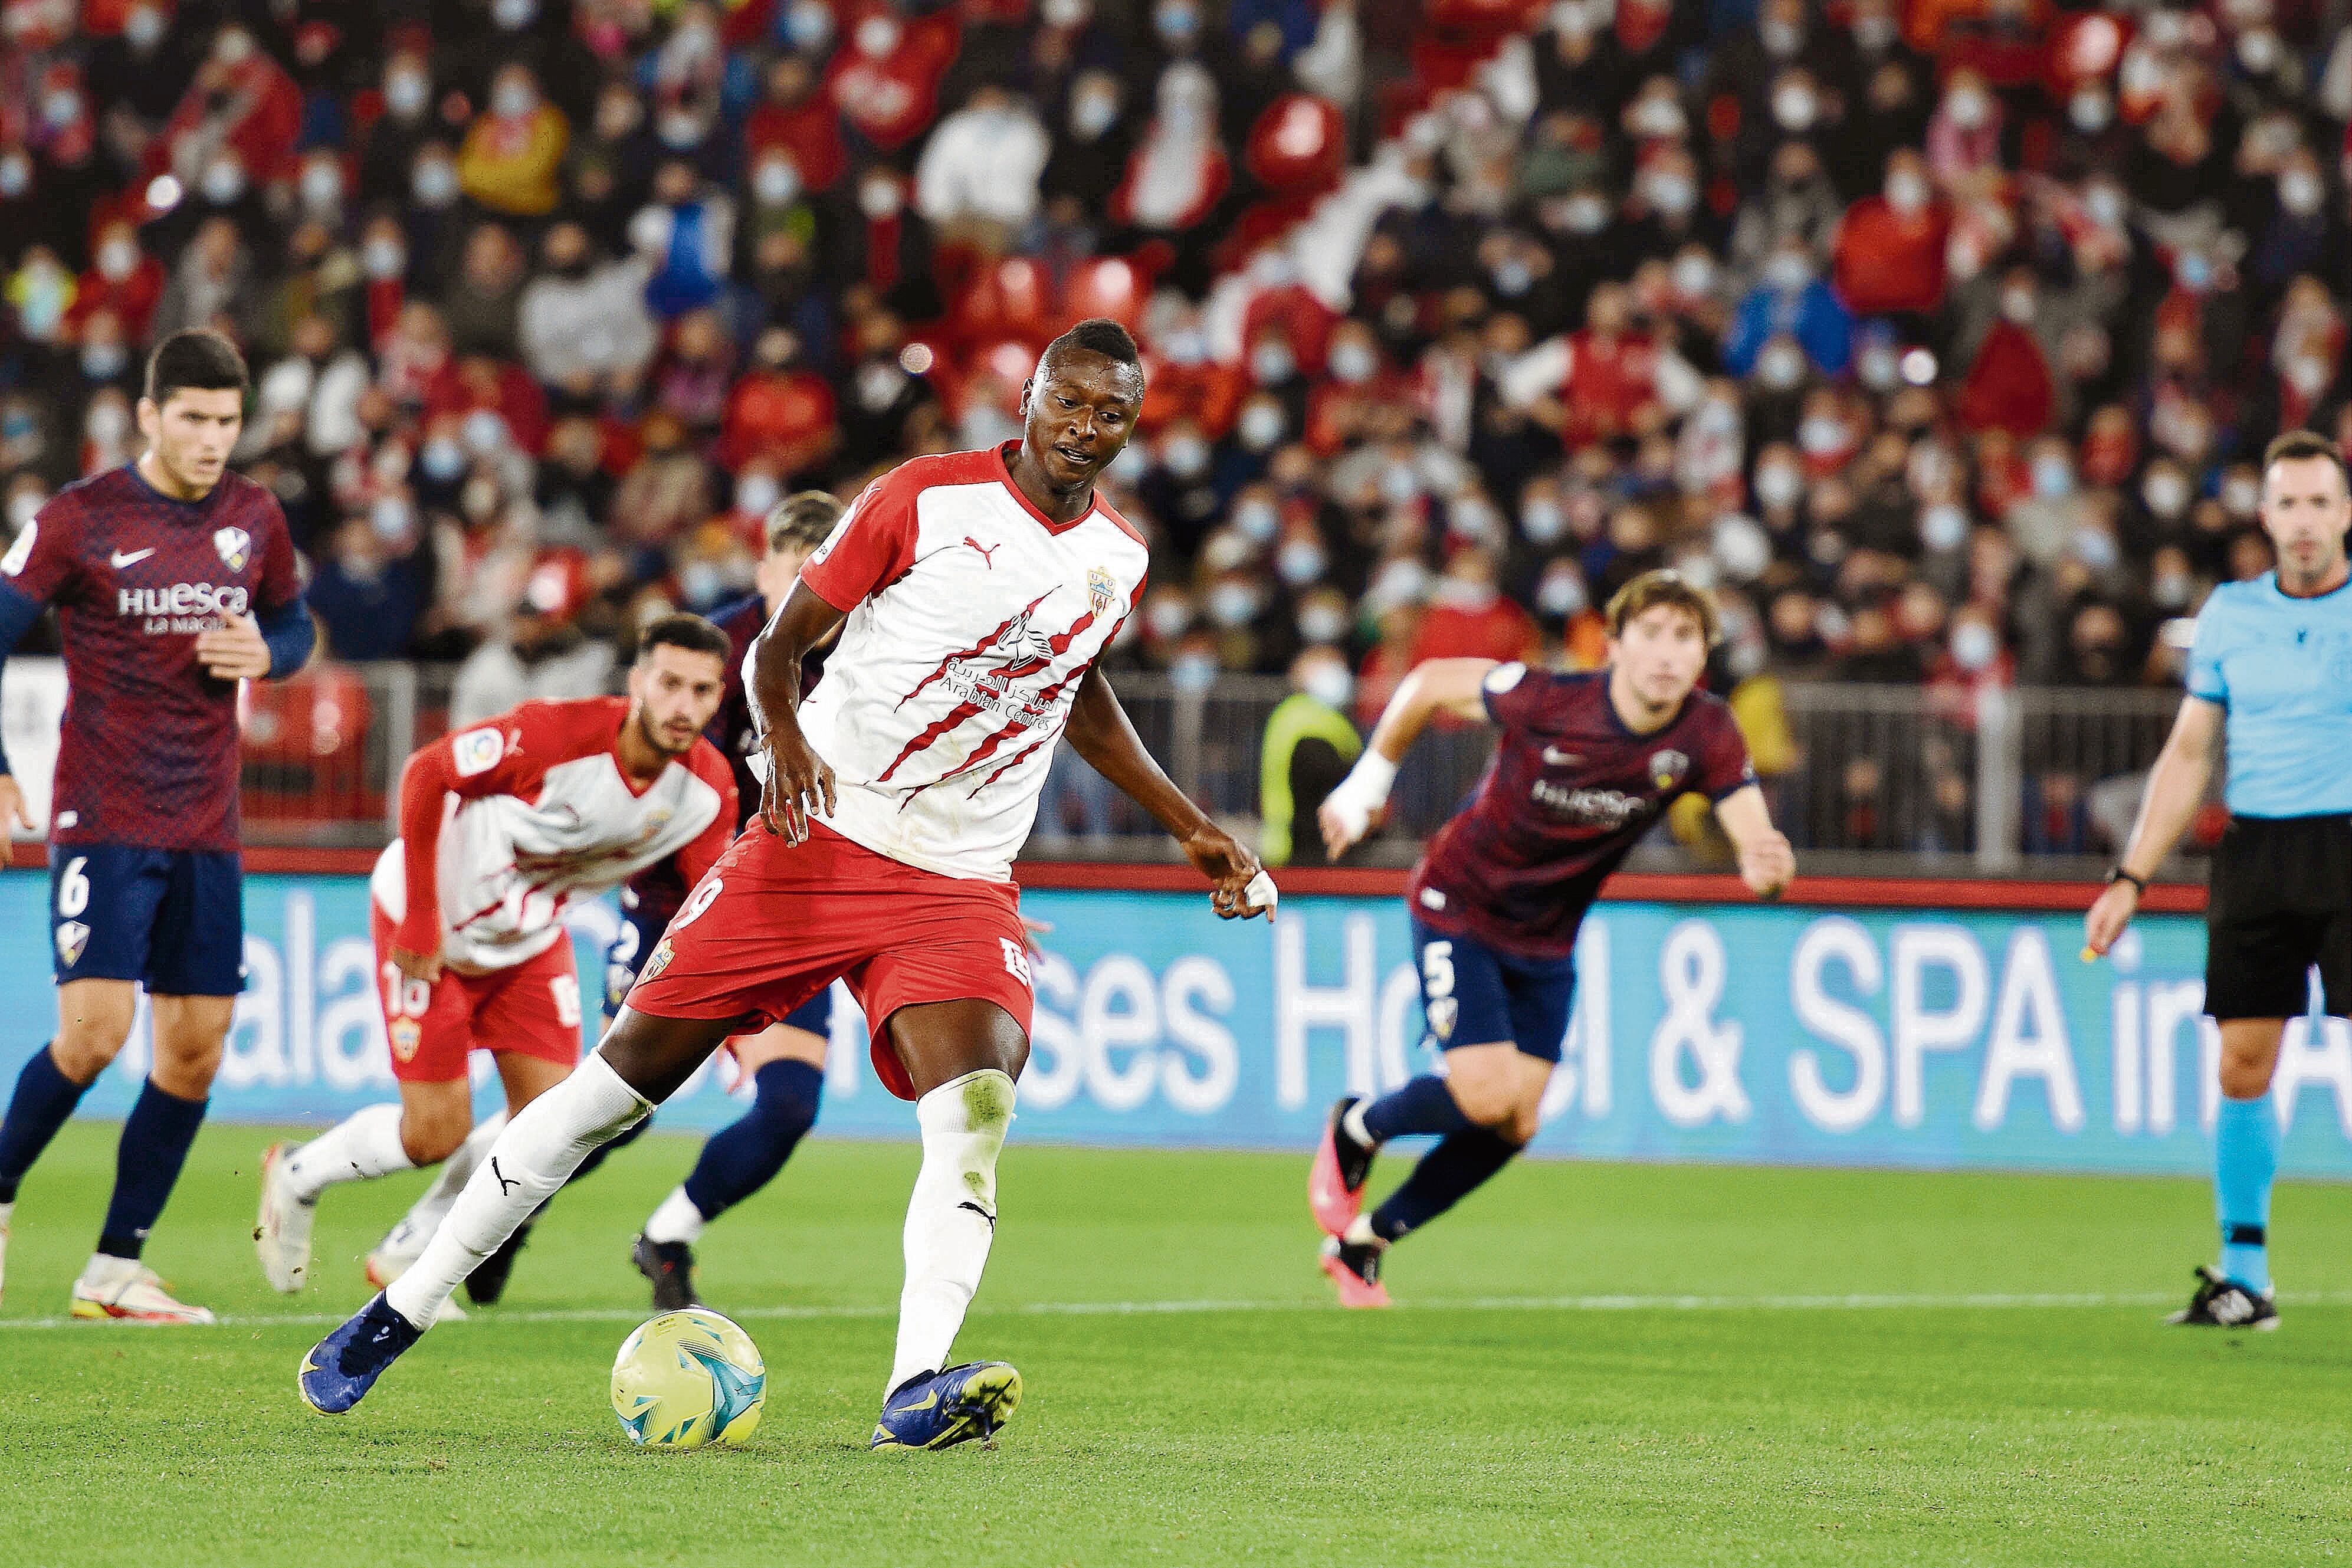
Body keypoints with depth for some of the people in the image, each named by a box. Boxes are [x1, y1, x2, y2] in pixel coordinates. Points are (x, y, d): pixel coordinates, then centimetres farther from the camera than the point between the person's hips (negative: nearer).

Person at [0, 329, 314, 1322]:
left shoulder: (254, 519, 7)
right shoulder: (80, 519, -7)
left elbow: (293, 623, 22)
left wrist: (265, 654, -3)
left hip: (207, 829, 5)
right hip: (103, 821, -5)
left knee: (195, 1050, 1)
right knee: (95, 1031, -17)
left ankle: (115, 1272, 10)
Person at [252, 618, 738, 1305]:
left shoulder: (709, 786, -15)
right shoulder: (556, 733, -34)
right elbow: (426, 773, -27)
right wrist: (420, 920, -24)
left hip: (531, 939, 6)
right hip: (433, 924, -6)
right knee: (436, 1135, -7)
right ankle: (297, 1176, 25)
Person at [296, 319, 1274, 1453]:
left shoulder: (1118, 561, 8)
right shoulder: (927, 498, -6)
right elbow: (779, 644, -2)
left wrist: (1190, 829, 26)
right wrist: (784, 736, -22)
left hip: (959, 883, 3)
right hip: (820, 837, -3)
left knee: (978, 1105, -25)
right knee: (624, 1076, -2)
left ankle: (916, 1390, -35)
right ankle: (397, 1316, 9)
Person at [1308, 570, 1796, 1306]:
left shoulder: (1706, 734, -20)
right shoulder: (1547, 700, -27)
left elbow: (1756, 838, -28)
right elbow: (1429, 684, -11)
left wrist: (1765, 867, -53)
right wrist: (1366, 786, -3)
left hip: (1547, 937, 5)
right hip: (1459, 907, -5)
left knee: (1515, 1128, 4)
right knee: (1486, 1097, -17)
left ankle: (1360, 1245, 23)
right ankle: (1354, 1131, 15)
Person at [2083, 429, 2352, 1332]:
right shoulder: (2229, 614, 10)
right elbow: (2188, 756, 14)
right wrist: (2130, 880, 10)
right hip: (2253, 849, 3)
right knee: (2242, 1064, 1)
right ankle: (2243, 1277, 9)